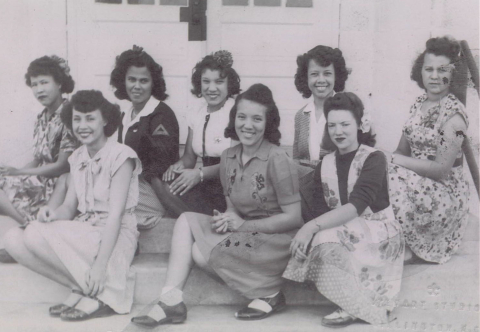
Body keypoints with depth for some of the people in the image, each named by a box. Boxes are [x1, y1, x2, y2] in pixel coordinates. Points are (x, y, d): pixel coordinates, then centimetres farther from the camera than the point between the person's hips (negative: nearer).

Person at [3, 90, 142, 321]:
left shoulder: (120, 155, -10)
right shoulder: (77, 158, 11)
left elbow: (115, 214, -17)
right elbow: (69, 207, 10)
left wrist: (100, 265, -24)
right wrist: (53, 215, -15)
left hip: (114, 236, -7)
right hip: (84, 231, 7)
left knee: (36, 234, -25)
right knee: (14, 239, -12)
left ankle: (108, 293, -15)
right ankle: (85, 288, -8)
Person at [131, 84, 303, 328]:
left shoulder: (277, 159, -16)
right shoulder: (228, 157, 4)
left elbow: (293, 217, -15)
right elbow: (232, 206, 11)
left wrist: (243, 224, -15)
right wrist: (228, 219, -13)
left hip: (277, 238, -7)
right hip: (244, 231, 7)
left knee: (202, 253, -18)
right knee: (186, 221, -7)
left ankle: (269, 294, -5)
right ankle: (170, 301, -13)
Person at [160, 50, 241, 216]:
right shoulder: (196, 116, 12)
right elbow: (189, 156, 15)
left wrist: (200, 174, -23)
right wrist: (179, 165, -9)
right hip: (206, 187, 6)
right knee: (166, 182, -21)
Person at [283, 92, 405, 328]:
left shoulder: (374, 159, -9)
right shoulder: (324, 166, 8)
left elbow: (357, 206, -24)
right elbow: (322, 212, -1)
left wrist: (312, 226, -35)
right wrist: (311, 230, -25)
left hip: (377, 233, -5)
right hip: (341, 233, 5)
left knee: (328, 239, -32)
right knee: (319, 239, -27)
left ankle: (358, 307, -16)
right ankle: (355, 302, -13)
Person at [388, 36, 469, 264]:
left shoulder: (454, 113, -16)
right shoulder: (419, 104, 7)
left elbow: (441, 169, -20)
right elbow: (404, 150, 7)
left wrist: (395, 160, -19)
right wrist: (387, 159, -15)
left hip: (446, 194, -7)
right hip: (418, 183, 7)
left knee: (393, 178, -28)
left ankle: (406, 249, -10)